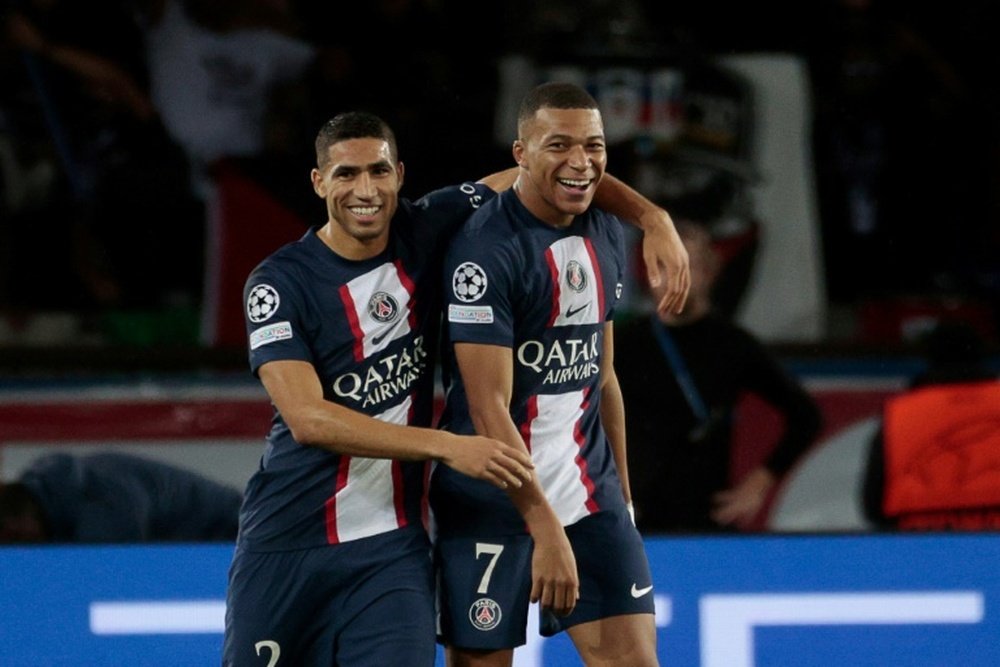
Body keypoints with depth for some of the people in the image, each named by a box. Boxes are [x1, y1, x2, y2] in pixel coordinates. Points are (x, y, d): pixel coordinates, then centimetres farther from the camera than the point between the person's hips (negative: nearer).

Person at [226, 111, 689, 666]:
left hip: (392, 546, 2)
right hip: (287, 544, -2)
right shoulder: (279, 282, -11)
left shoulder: (425, 231, 0)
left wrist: (651, 215, -1)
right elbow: (308, 418, -22)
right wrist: (445, 447, -29)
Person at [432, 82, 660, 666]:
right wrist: (545, 529, -25)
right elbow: (488, 407, -21)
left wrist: (621, 494, 18)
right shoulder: (486, 250, -16)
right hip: (493, 502, -6)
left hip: (588, 490, 6)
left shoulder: (607, 236, 8)